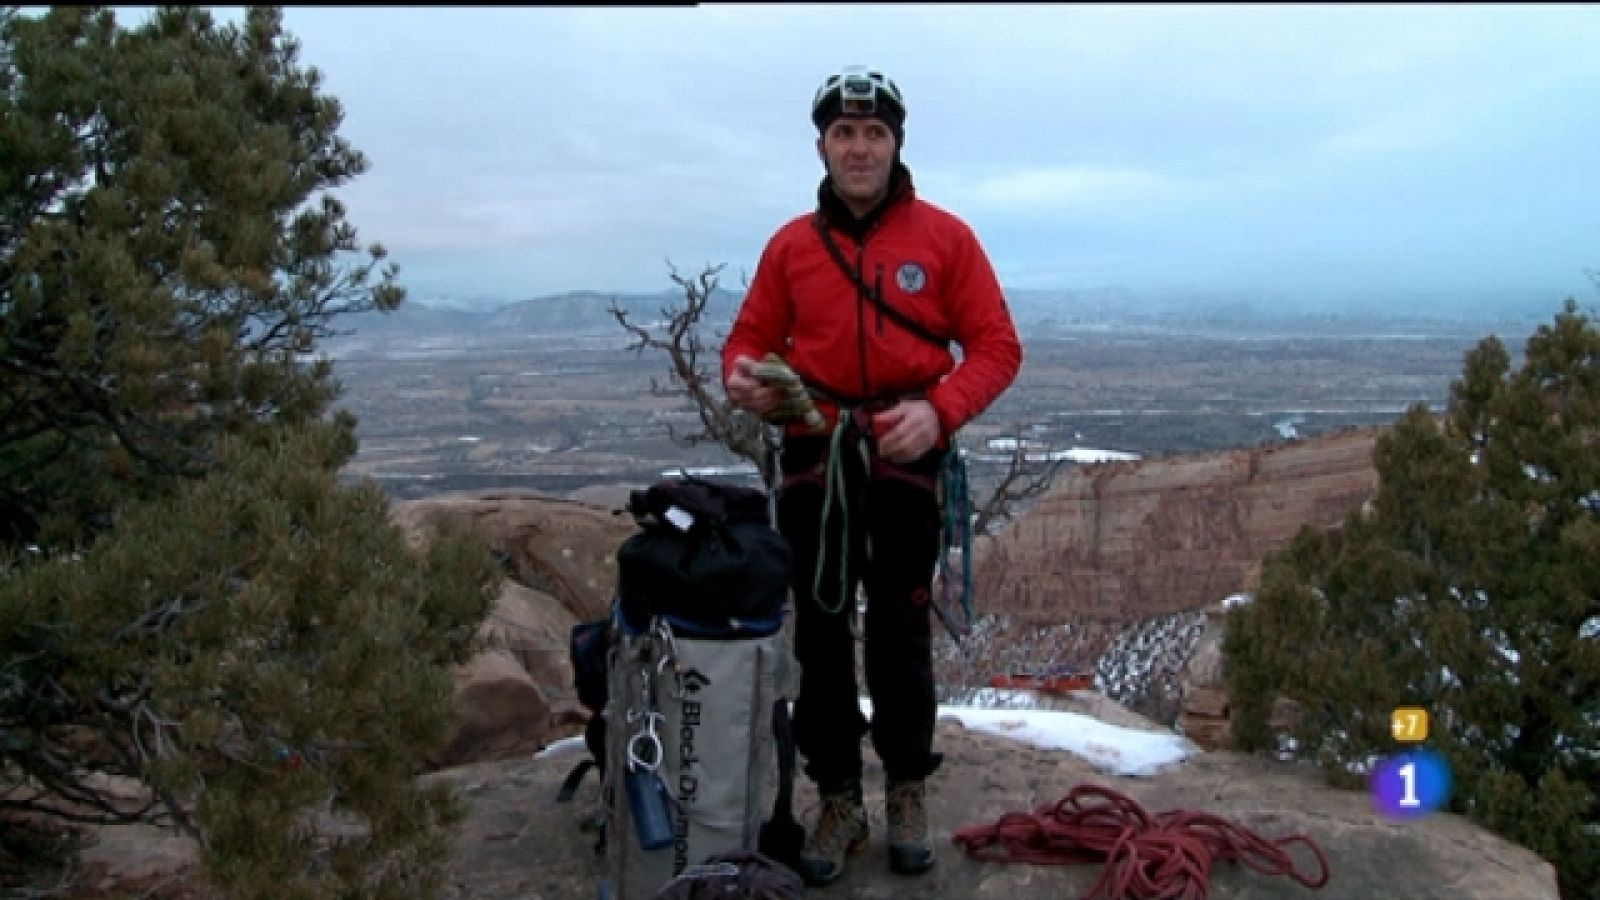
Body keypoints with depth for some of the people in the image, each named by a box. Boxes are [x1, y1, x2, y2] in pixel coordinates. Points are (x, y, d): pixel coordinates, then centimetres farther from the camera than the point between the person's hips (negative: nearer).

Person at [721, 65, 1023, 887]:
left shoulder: (944, 236, -2)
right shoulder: (790, 244, 5)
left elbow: (997, 345, -4)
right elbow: (752, 336, 9)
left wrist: (938, 410, -21)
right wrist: (743, 375, -16)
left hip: (905, 460, -2)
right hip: (813, 460, 2)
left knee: (900, 635, 4)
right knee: (821, 635, 7)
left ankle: (908, 791, 25)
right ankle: (837, 800, 21)